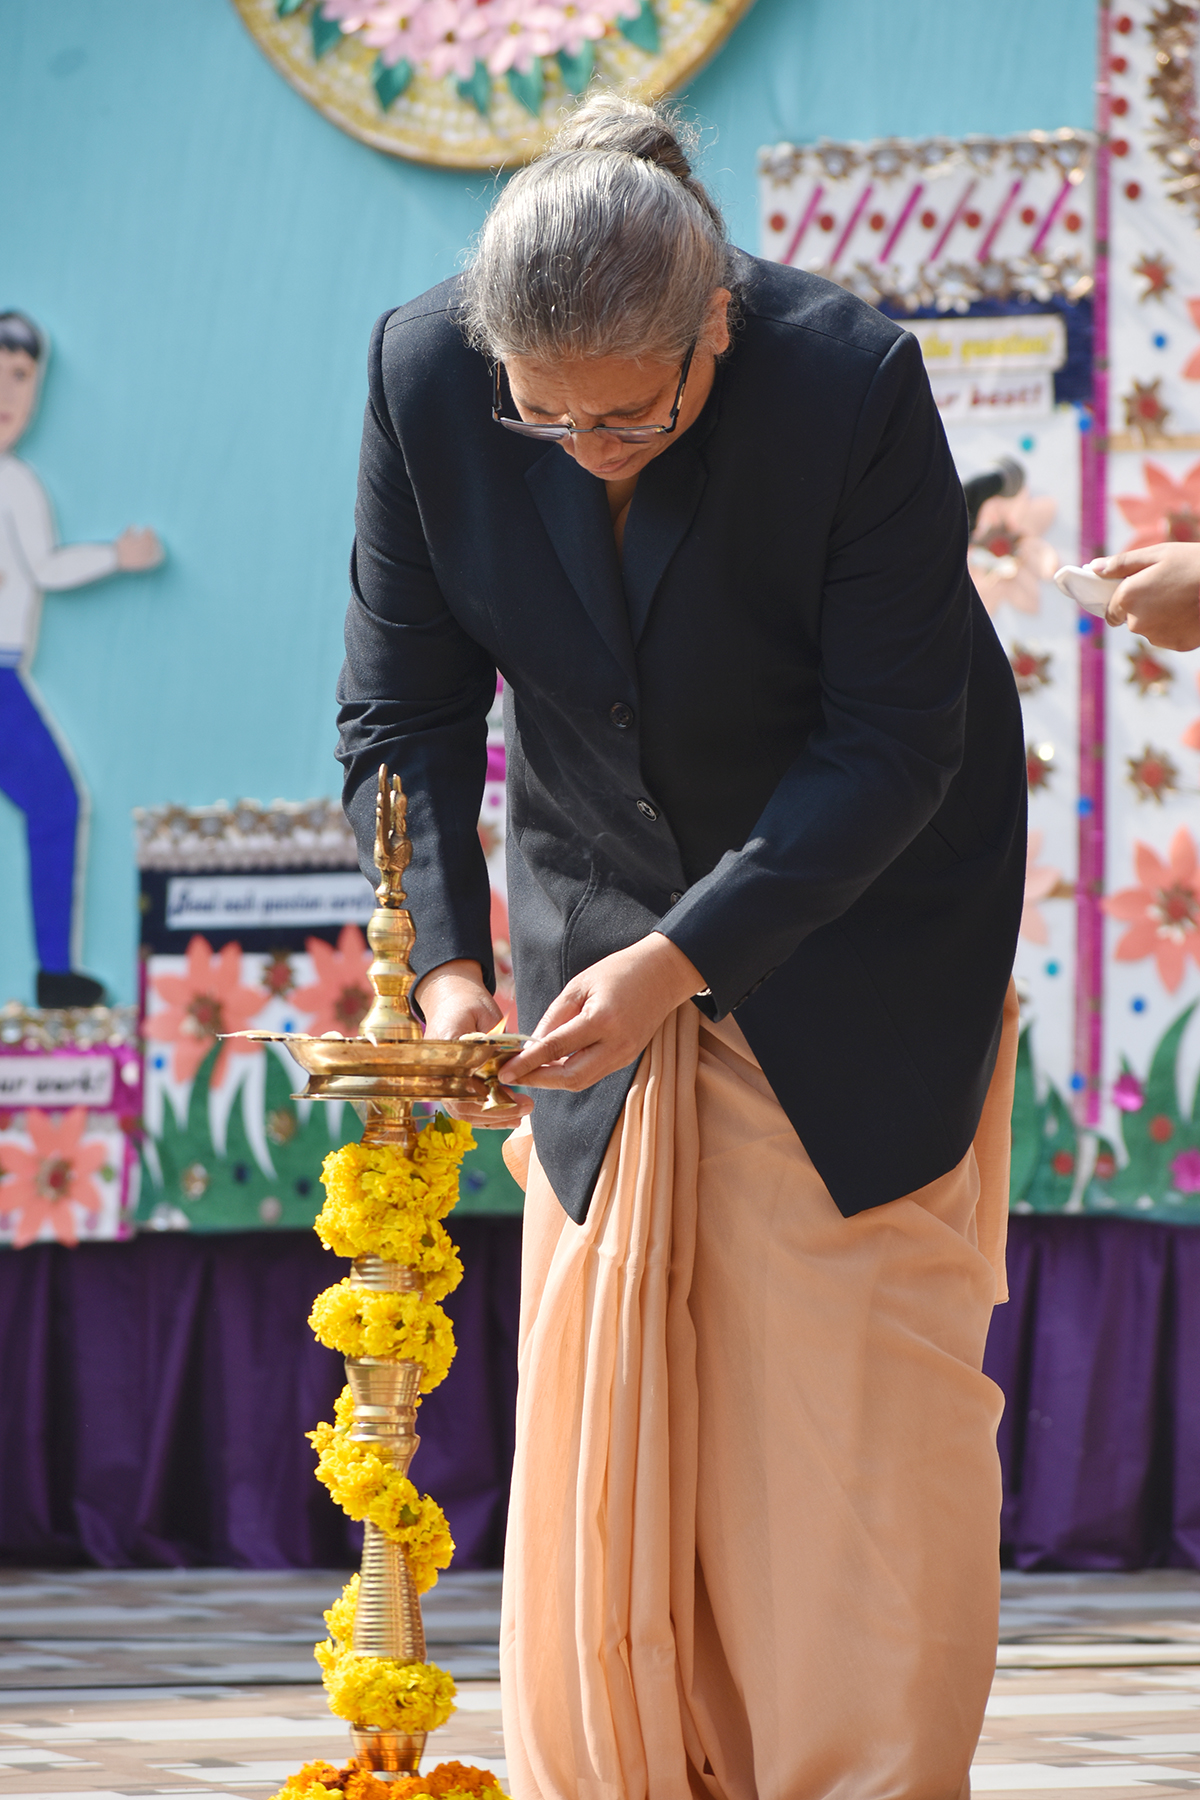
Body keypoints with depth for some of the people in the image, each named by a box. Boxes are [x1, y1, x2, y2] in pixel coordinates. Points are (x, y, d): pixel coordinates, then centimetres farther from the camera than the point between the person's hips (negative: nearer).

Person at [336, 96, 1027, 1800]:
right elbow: (406, 713, -9)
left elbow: (894, 747, -21)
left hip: (862, 911, -3)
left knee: (862, 1391, -5)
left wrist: (682, 959, -29)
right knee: (600, 1390, 0)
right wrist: (444, 968, -23)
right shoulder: (426, 373, -18)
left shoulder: (853, 380, -27)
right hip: (607, 910, 3)